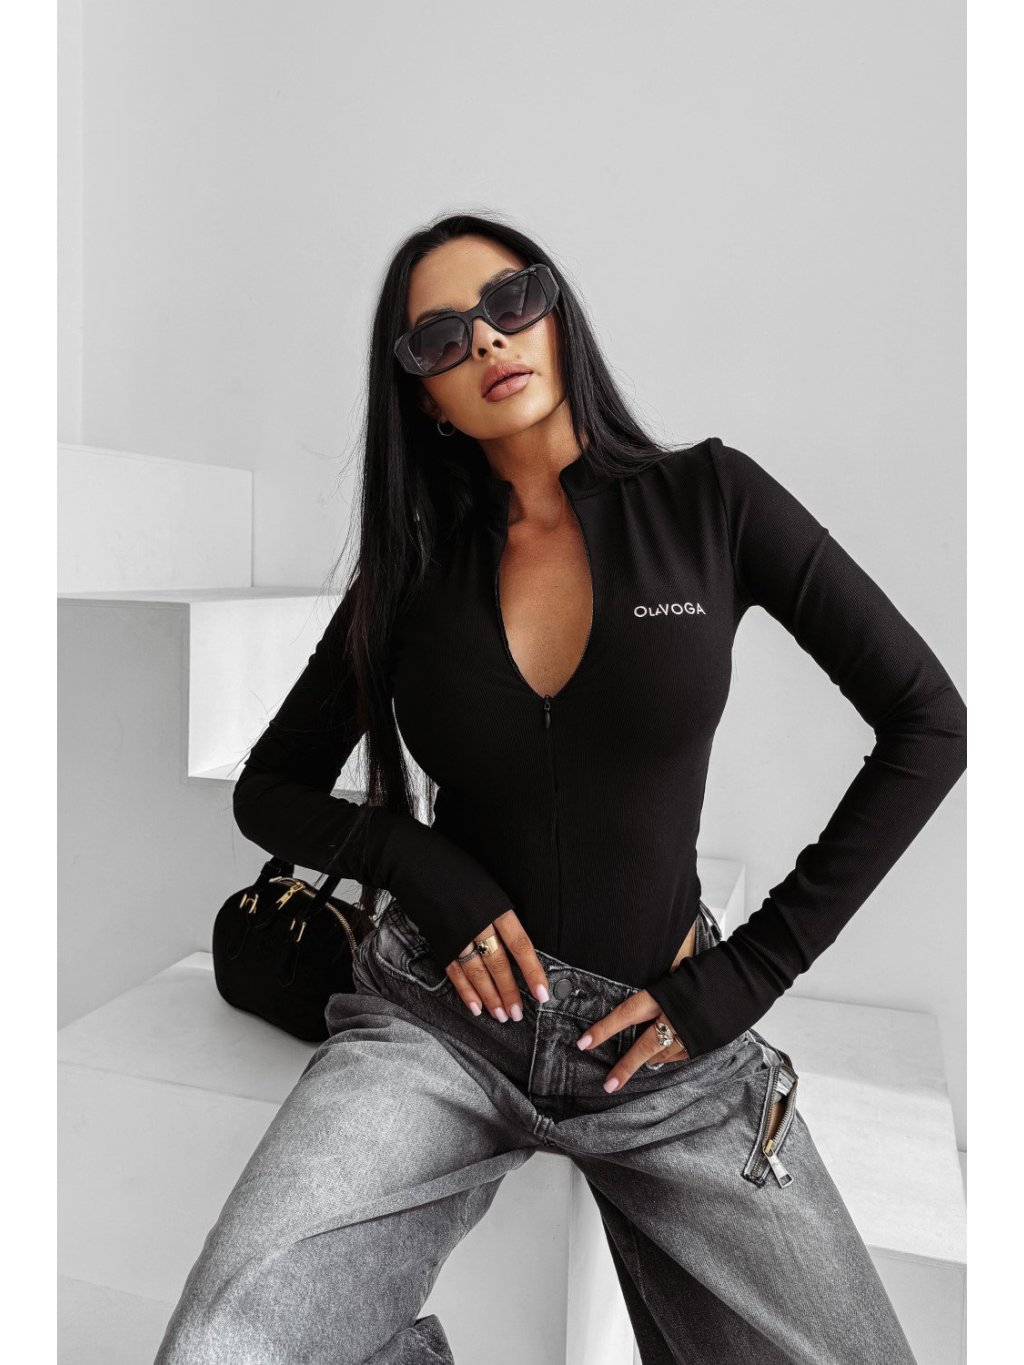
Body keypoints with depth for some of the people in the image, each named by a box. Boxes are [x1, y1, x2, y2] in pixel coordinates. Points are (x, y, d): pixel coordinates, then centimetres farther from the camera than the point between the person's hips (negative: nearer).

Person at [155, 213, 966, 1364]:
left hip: (668, 1046, 1)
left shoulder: (707, 499, -3)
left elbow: (927, 724, -3)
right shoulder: (411, 574, 2)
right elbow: (268, 791, 9)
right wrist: (424, 869, -11)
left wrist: (747, 973, -7)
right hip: (438, 1018, 0)